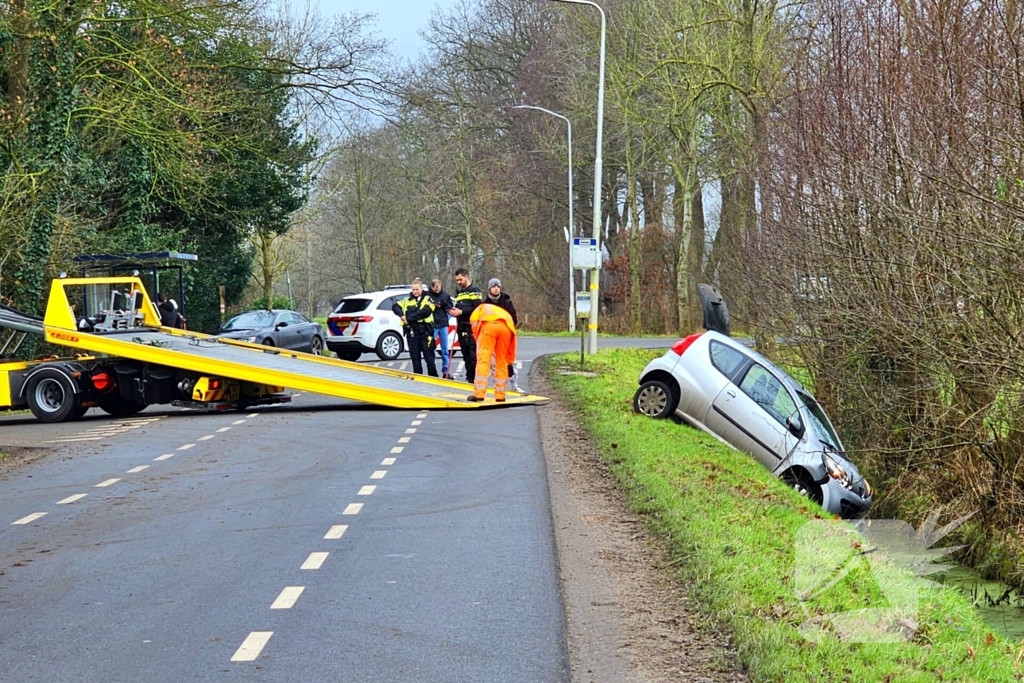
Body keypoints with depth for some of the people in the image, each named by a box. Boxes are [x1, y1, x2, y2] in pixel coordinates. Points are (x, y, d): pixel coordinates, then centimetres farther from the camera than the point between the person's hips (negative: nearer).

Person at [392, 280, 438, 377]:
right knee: (415, 358, 6)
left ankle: (433, 378, 7)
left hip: (425, 332, -4)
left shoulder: (427, 299, 1)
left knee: (429, 357, -1)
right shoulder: (407, 300, 15)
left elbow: (425, 311, -16)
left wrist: (409, 318, -16)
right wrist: (402, 315, -7)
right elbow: (395, 306, 13)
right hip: (412, 333, 4)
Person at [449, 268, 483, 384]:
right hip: (462, 328, 8)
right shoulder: (459, 293, 22)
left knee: (473, 356, -11)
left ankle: (474, 379, -12)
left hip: (472, 328, -8)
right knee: (466, 356, 10)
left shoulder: (475, 291, -4)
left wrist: (461, 312, -17)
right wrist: (454, 311, 5)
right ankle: (469, 379, 14)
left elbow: (478, 309, -15)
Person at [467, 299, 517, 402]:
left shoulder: (481, 308, 36)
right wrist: (510, 360, 38)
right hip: (507, 327, 4)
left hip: (489, 324, -4)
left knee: (483, 359, -3)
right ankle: (500, 396, 15)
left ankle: (479, 394, -8)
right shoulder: (504, 312, 42)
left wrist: (479, 341, 20)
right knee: (502, 362, 14)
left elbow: (474, 324, 13)